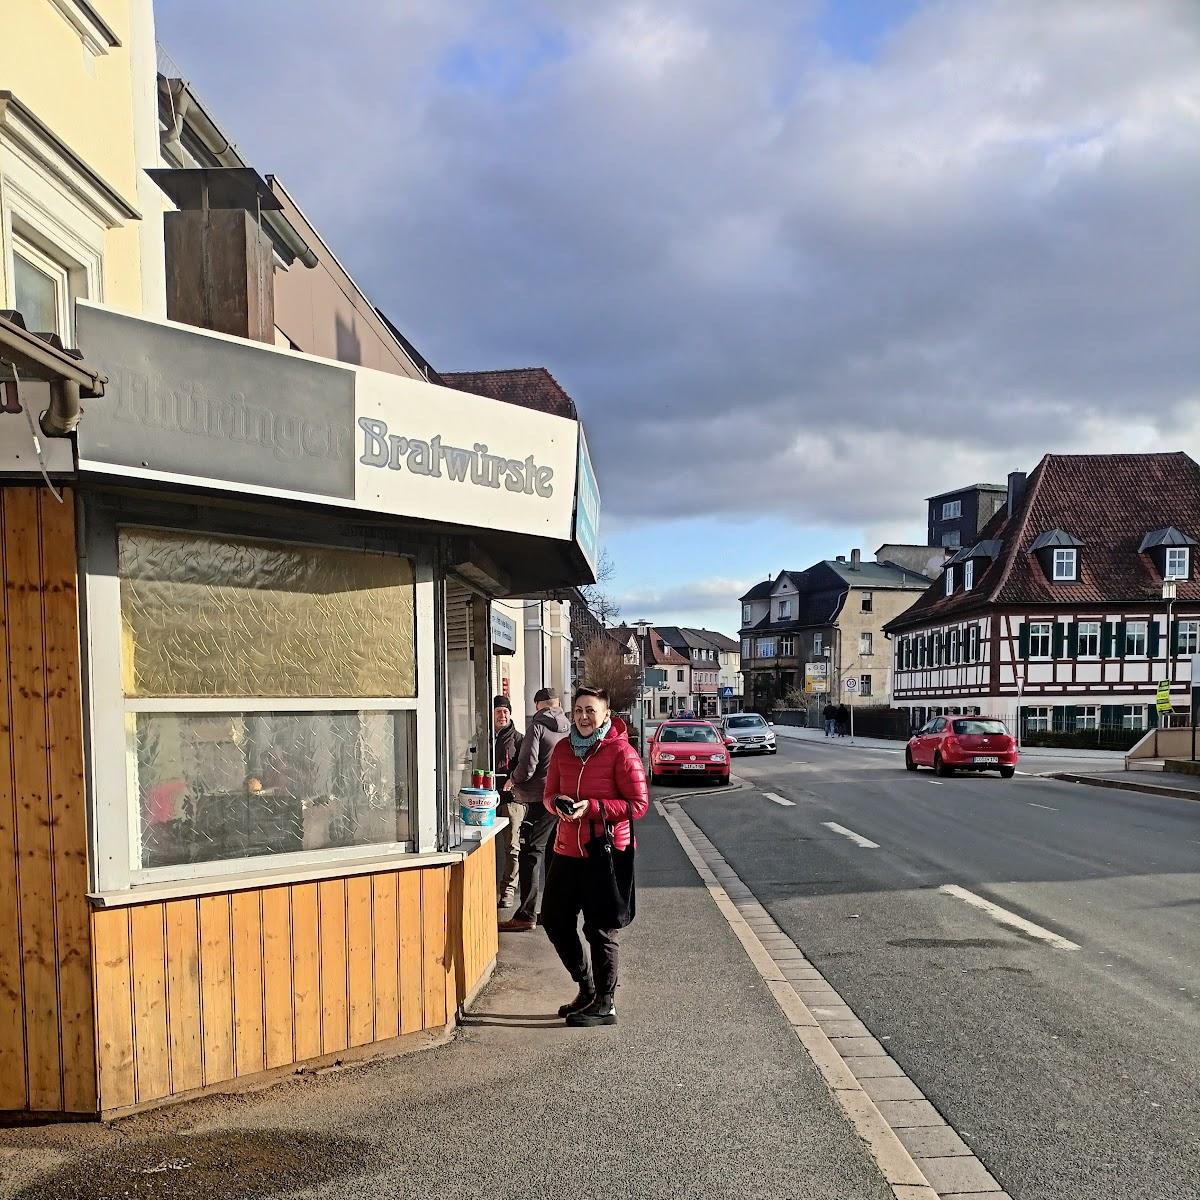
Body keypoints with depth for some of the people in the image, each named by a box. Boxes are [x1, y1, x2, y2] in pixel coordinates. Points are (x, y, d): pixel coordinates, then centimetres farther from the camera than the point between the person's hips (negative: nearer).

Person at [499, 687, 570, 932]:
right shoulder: (570, 728, 10)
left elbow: (527, 765, -16)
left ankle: (526, 915, -7)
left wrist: (513, 780, 3)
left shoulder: (537, 726, -9)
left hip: (541, 800, -6)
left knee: (531, 854, -4)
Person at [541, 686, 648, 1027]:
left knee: (600, 931, 2)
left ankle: (605, 1005, 17)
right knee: (555, 921, 13)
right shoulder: (563, 749, 8)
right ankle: (587, 989, 32)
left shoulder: (621, 752, -11)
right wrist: (557, 803, -8)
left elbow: (638, 804, -13)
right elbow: (550, 794, 16)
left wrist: (592, 806, -22)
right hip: (567, 850, 7)